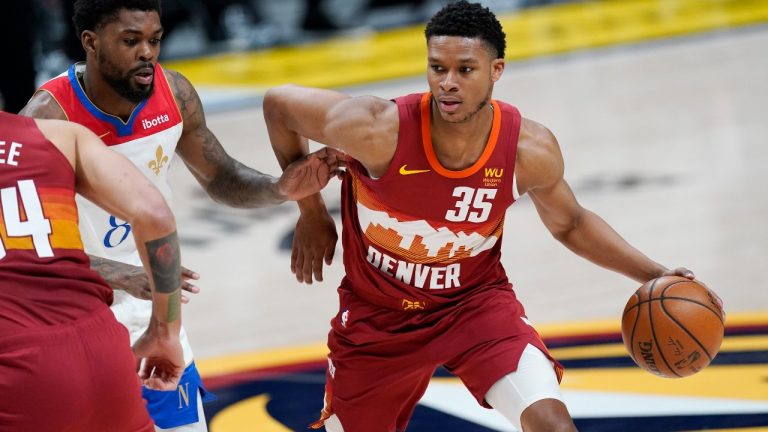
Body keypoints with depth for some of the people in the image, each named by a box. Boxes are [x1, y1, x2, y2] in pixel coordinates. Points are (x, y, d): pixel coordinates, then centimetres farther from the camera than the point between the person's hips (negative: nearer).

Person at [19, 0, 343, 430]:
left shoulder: (174, 94, -8)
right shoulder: (48, 117, -24)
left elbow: (221, 180, 7)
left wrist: (281, 189, -14)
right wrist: (123, 276, -41)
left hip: (154, 323, 5)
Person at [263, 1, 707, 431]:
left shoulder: (530, 149, -20)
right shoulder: (377, 130, -30)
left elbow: (570, 223, 3)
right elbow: (278, 104, -12)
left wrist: (653, 274, -8)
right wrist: (311, 214, -5)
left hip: (477, 301, 0)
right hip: (377, 314, 0)